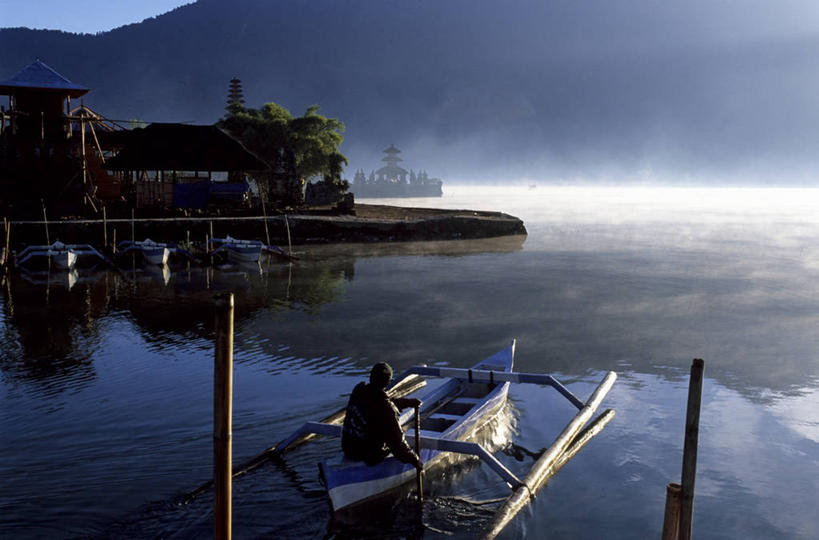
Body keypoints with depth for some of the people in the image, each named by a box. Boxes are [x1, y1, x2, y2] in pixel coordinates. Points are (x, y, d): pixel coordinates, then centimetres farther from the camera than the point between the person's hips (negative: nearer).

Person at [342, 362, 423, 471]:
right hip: (371, 456, -6)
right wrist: (414, 459, -9)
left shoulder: (358, 389, -7)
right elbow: (396, 440, -21)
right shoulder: (386, 408, -27)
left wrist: (409, 402, 18)